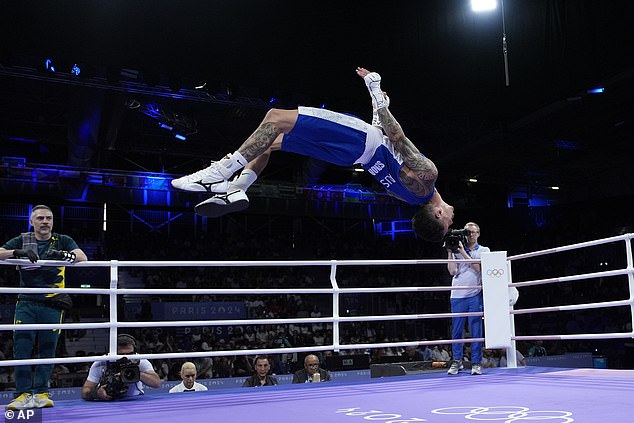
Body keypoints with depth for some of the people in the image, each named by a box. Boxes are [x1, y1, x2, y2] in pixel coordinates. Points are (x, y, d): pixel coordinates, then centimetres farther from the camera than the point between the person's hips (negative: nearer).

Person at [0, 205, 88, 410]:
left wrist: (62, 254, -25)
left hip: (52, 304, 0)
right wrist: (18, 252, -20)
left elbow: (82, 258, -5)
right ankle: (23, 394, -5)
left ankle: (41, 393, 4)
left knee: (47, 349, 0)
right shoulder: (22, 240, 12)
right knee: (22, 349, -8)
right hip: (26, 302, 1)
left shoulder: (62, 241, 9)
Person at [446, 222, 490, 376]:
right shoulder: (457, 250, 12)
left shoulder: (483, 251, 10)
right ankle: (457, 361, 12)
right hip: (458, 295, 1)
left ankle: (476, 363, 4)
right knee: (456, 330, 3)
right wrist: (450, 252, -3)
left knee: (476, 330, -1)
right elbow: (452, 271, 2)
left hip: (475, 295, -1)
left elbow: (479, 268, -7)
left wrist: (463, 253, -9)